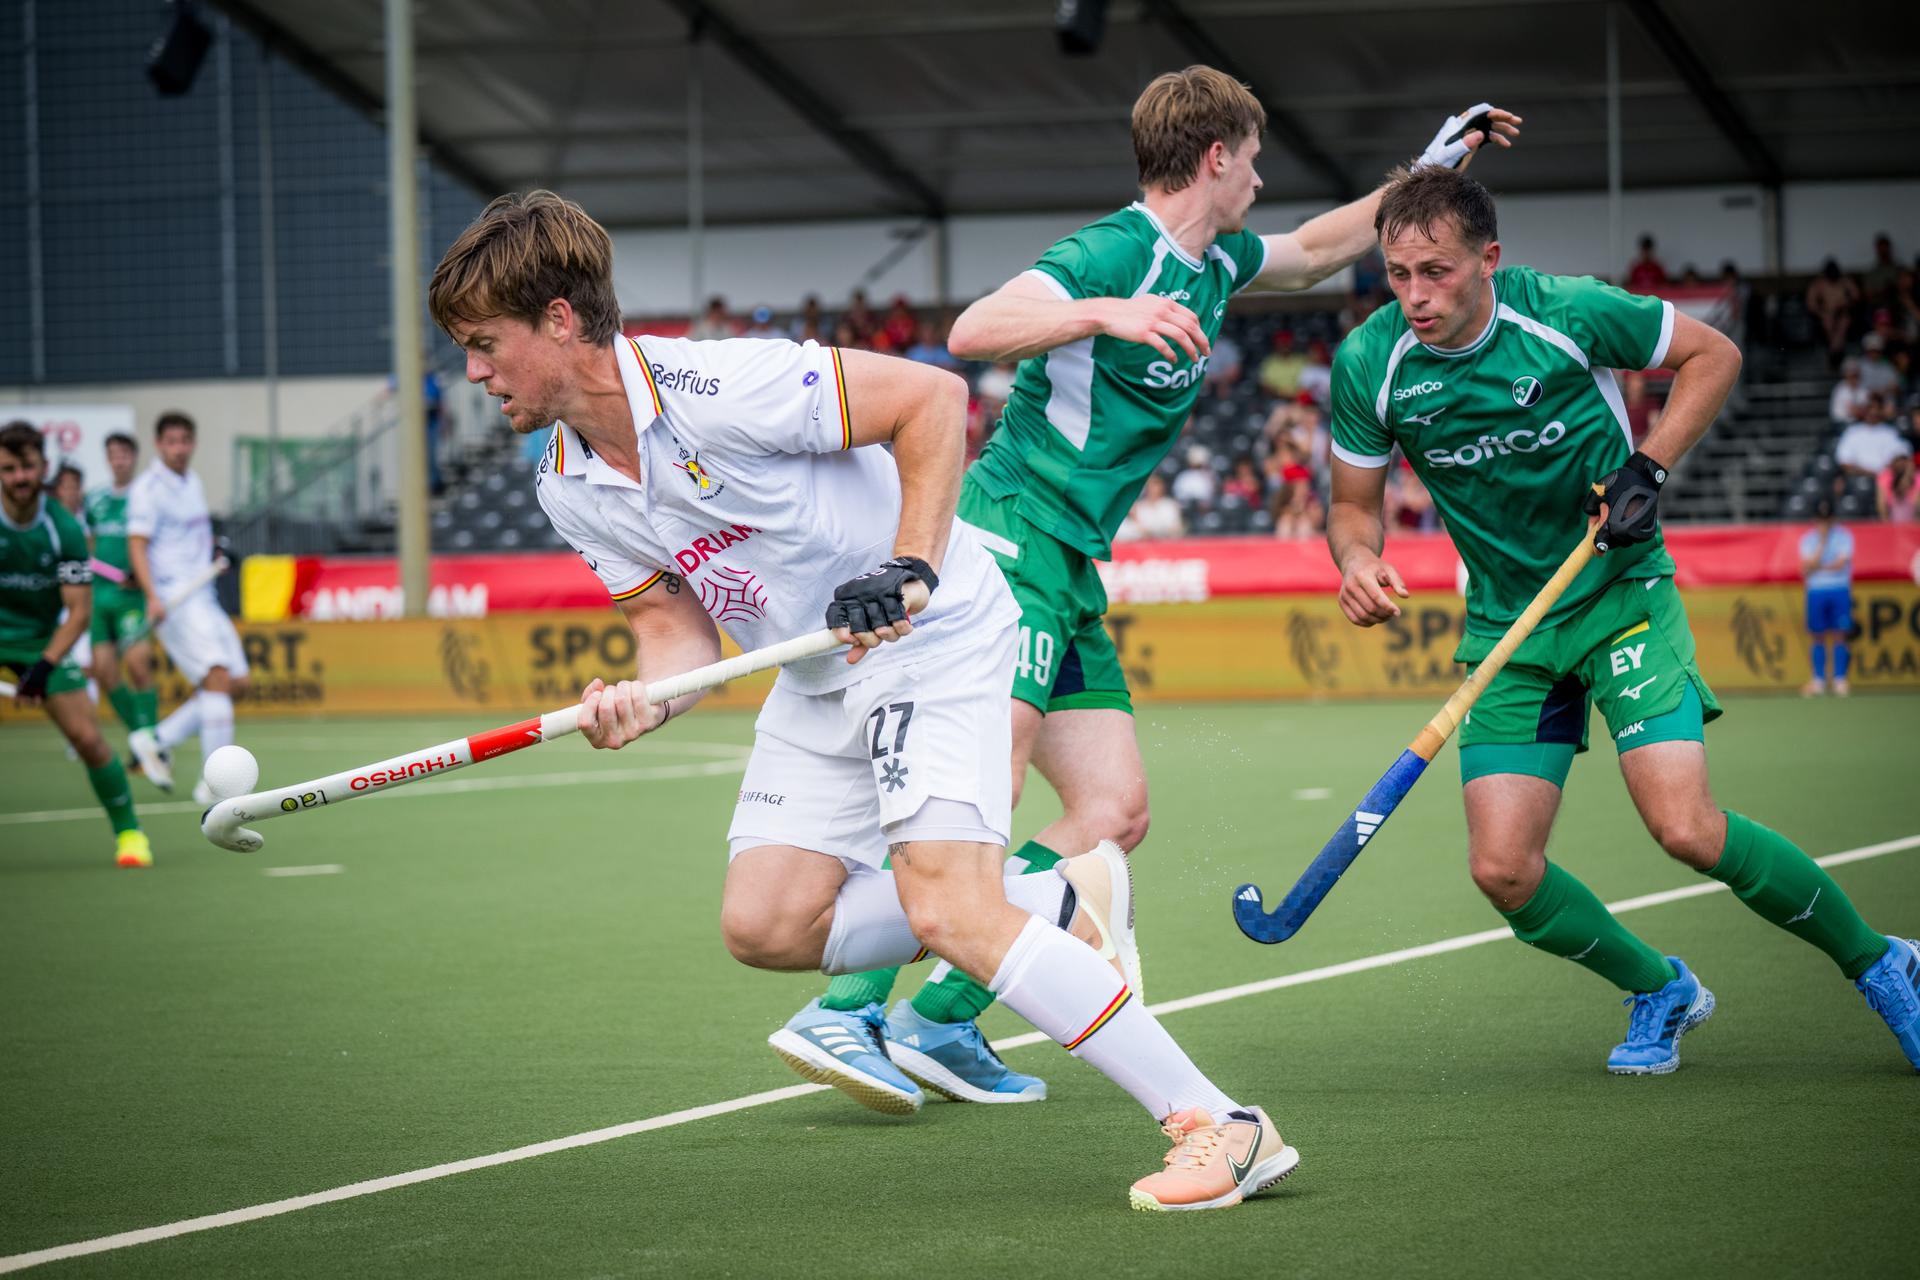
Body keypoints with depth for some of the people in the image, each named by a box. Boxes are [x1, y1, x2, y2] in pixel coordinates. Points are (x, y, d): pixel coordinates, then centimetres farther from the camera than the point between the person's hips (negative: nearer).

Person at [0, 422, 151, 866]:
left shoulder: (64, 530, -14)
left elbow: (79, 611, -12)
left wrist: (43, 668, -24)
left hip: (41, 641, 0)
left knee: (87, 737, -7)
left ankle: (128, 830, 11)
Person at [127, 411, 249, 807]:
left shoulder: (192, 482, 16)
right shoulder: (149, 488, -9)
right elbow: (137, 544, -17)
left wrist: (212, 558, 12)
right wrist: (152, 596, -28)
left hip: (203, 596, 9)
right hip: (172, 600, -9)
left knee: (237, 681, 5)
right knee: (218, 677, -19)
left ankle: (157, 740, 14)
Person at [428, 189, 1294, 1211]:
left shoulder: (718, 388, -25)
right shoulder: (566, 488, -1)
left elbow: (933, 395, -20)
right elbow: (675, 622, 4)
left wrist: (912, 570, -26)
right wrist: (643, 703, -19)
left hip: (934, 635, -9)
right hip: (819, 681, 9)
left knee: (944, 907, -23)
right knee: (763, 925, 0)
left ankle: (1221, 1127, -20)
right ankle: (1060, 912, 11)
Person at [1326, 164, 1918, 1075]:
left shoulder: (1569, 313, -18)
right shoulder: (1369, 366, -11)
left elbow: (1712, 355, -2)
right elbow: (1354, 502, 4)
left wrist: (1650, 466, -14)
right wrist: (1357, 560, -18)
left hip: (1621, 591, -3)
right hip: (1506, 620, 3)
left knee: (1686, 829, -20)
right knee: (1503, 870, -8)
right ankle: (1660, 991, 20)